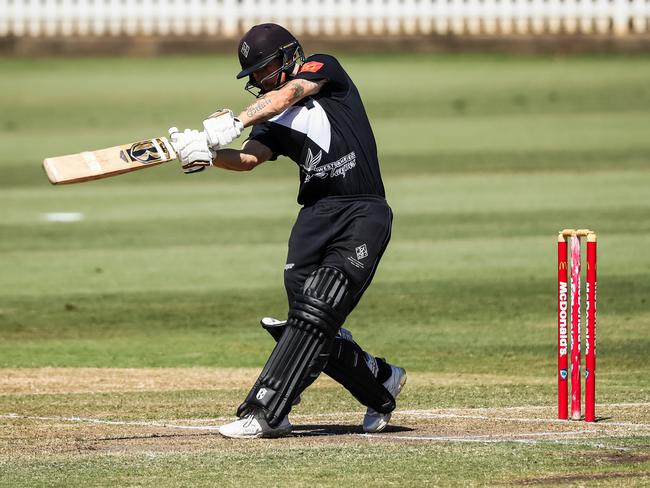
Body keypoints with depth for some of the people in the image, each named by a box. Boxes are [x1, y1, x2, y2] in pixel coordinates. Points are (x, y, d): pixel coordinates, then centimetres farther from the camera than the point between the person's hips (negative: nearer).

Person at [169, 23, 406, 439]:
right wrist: (208, 155, -26)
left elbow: (289, 94, -16)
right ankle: (381, 381, 22)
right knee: (307, 322, -1)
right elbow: (248, 159, -4)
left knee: (316, 314, -15)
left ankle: (266, 412, -19)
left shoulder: (324, 69, 5)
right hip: (316, 215, 6)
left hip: (364, 215, -6)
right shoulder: (273, 122, 16)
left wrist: (235, 122, -31)